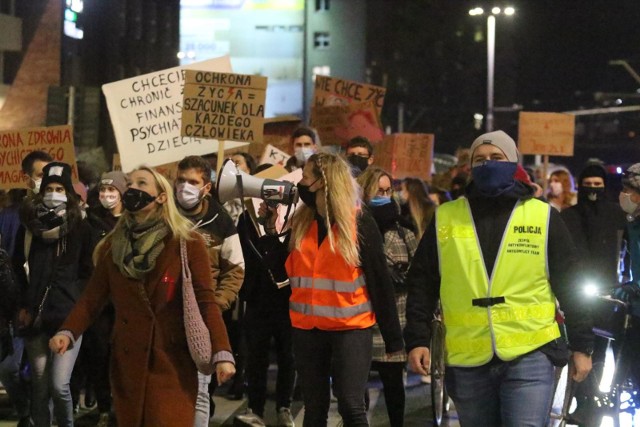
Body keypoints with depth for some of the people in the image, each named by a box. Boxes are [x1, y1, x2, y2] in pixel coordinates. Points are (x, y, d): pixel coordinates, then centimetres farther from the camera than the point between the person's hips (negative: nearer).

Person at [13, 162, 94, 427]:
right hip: (36, 316, 3)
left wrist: (78, 304, -2)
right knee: (39, 387, 5)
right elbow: (18, 270, 16)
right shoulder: (28, 227, 11)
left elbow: (87, 271, 8)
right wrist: (24, 306, 7)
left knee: (59, 385, -12)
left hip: (68, 316, -3)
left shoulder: (80, 227, 5)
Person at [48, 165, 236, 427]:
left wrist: (222, 352, -19)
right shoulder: (112, 245, 8)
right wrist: (67, 332, -14)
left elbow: (205, 300, -9)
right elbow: (93, 297, 4)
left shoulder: (187, 243, -4)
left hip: (171, 362, -4)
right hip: (127, 361, 4)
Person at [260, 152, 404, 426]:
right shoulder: (301, 222, 7)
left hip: (350, 328, -5)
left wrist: (393, 338, -7)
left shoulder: (359, 223, -7)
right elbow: (283, 271, 7)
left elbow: (379, 280, -6)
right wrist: (271, 228, 0)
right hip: (307, 328, 5)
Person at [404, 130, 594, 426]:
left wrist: (582, 346, 3)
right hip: (467, 360, 3)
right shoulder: (446, 217, 8)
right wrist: (417, 340, 1)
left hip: (530, 355, -2)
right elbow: (422, 284, 9)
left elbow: (571, 287, 5)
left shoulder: (543, 217, 4)